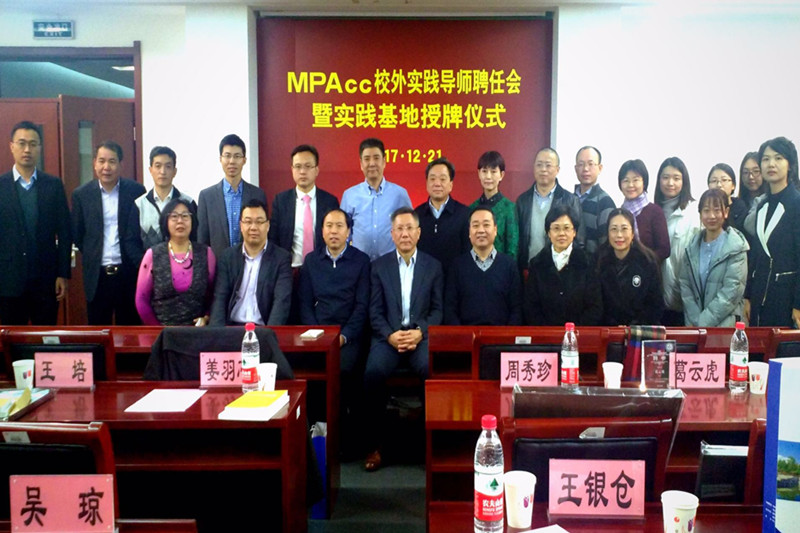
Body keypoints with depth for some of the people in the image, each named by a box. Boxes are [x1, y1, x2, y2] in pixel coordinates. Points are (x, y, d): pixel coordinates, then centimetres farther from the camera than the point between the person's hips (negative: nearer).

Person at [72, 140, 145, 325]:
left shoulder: (136, 191, 0)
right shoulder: (81, 194, 3)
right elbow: (77, 235, 11)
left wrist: (138, 260, 1)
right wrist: (92, 257, 5)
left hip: (129, 273, -1)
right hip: (97, 275, 1)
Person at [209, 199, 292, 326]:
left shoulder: (282, 258, 2)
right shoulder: (228, 256, 10)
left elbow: (282, 301, -9)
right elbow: (220, 298, 2)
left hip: (264, 330, -2)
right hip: (231, 328, 2)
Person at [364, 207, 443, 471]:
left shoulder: (433, 266, 10)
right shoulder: (379, 266, 10)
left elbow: (437, 309, 6)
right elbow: (375, 311, 5)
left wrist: (420, 332, -13)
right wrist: (390, 335, -13)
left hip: (421, 335, 0)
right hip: (388, 335, 1)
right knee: (373, 372, -29)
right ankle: (374, 444, -13)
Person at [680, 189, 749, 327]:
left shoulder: (737, 247, -2)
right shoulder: (693, 247, 9)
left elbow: (732, 291, -8)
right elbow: (685, 285, 6)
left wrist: (703, 322, -12)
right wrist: (695, 321, -6)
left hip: (724, 325, -4)